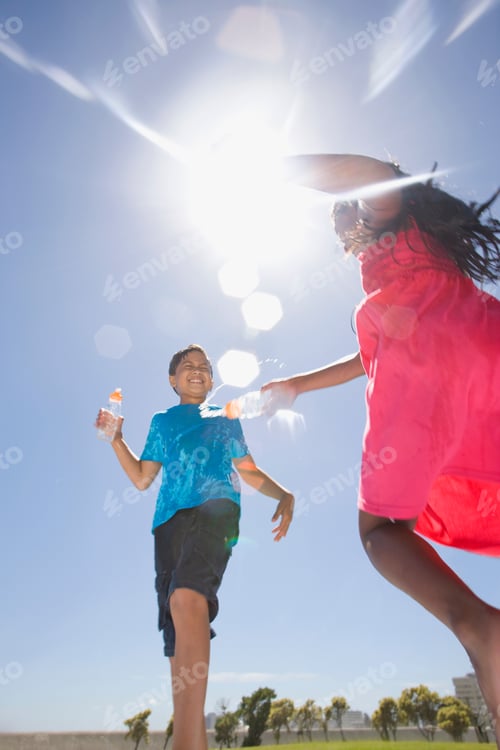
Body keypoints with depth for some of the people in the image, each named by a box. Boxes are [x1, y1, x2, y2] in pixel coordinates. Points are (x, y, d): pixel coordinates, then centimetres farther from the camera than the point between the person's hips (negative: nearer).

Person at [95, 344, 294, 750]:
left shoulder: (227, 418, 25)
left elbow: (249, 470, 25)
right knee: (176, 625, -4)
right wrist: (116, 439, 12)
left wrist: (284, 493, 9)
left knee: (186, 598, -29)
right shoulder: (162, 421, 26)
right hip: (171, 518, 3)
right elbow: (141, 478, 22)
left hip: (217, 507, -3)